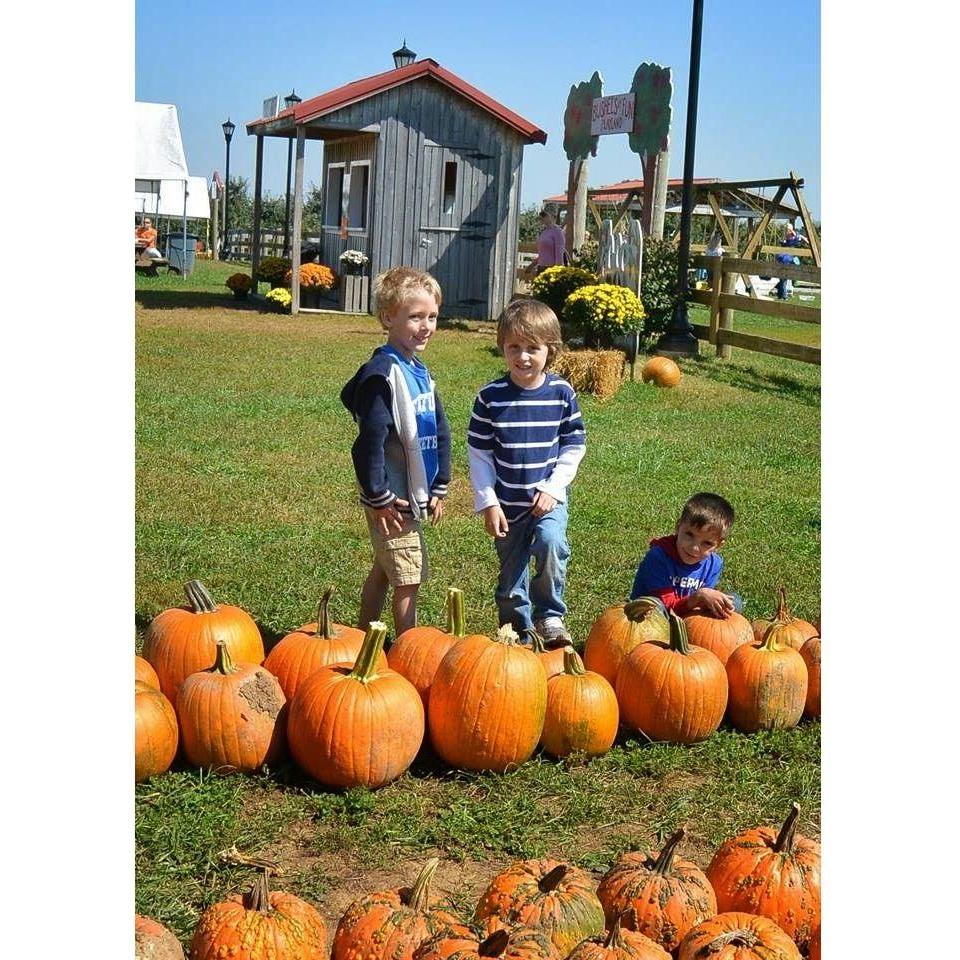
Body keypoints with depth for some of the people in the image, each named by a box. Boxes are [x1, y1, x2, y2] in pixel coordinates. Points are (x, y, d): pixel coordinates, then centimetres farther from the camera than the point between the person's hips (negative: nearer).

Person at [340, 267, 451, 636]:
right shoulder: (383, 373, -20)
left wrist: (438, 488, 13)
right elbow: (370, 439, -23)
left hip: (413, 494, 9)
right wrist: (379, 497, -19)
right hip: (393, 500, -9)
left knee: (383, 570, 19)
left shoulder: (418, 371, 10)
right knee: (408, 578, -1)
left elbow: (440, 431, 16)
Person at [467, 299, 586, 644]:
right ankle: (519, 630, 31)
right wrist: (488, 501, -8)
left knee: (550, 541, -28)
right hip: (506, 501, 1)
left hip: (548, 498, -1)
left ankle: (550, 615, -9)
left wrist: (553, 488, -8)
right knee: (511, 575, 9)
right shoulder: (490, 396, -7)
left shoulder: (562, 393, -5)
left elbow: (574, 446, 2)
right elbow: (478, 452, -2)